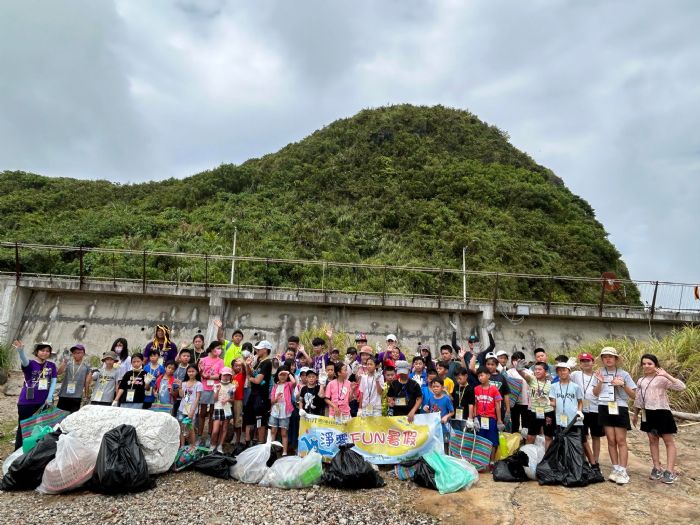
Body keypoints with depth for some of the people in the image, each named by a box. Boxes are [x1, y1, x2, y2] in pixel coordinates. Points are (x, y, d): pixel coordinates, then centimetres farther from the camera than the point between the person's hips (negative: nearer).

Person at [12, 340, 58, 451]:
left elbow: (53, 382, 4)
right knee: (23, 427, 4)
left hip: (44, 402, 4)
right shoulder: (30, 364, -8)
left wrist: (49, 398, -6)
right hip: (27, 402, -3)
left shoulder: (52, 366, 4)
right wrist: (20, 350, -54)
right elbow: (24, 361, -32)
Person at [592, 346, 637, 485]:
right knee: (611, 440, 5)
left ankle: (623, 471, 3)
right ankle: (615, 469, 14)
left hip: (620, 408, -2)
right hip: (605, 408, 2)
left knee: (621, 440, -2)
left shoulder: (624, 374, 0)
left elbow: (633, 395, 1)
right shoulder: (599, 373, 5)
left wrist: (623, 384, -15)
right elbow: (595, 393, 4)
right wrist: (600, 382, -12)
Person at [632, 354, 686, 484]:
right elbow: (638, 399, 17)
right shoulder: (640, 381, 10)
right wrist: (635, 414, 20)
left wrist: (666, 375, -31)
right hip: (648, 413, 6)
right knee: (652, 440, 11)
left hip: (662, 412, -6)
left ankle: (670, 471, 5)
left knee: (669, 441, 2)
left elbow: (681, 387, -23)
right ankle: (657, 468, 19)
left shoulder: (662, 379, -8)